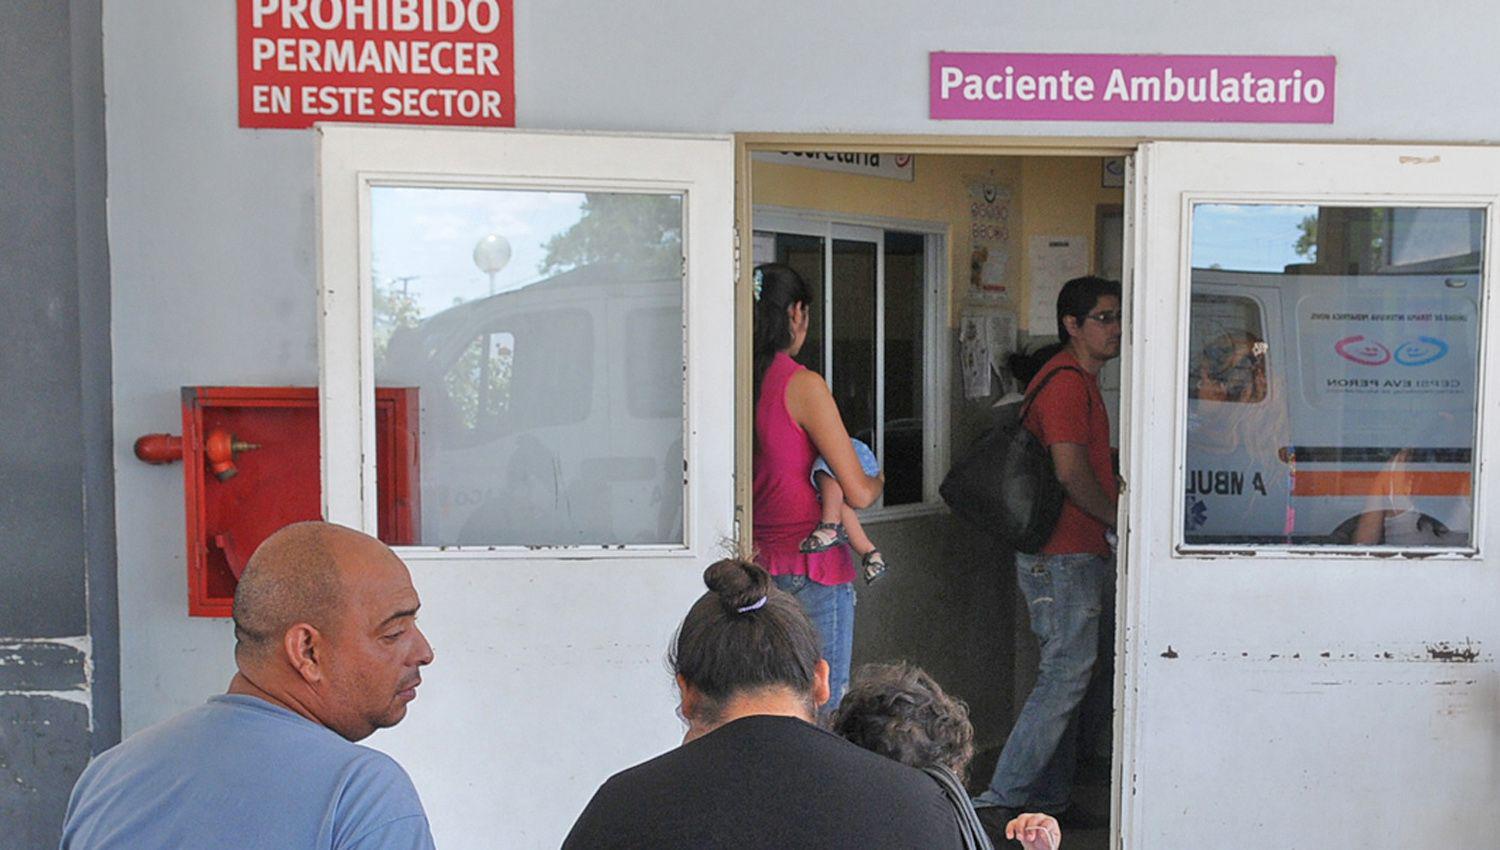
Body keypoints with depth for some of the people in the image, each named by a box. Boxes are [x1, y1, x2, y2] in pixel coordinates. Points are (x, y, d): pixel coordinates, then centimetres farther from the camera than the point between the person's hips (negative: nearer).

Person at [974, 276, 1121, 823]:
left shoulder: (1081, 380, 20)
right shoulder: (1066, 382, -14)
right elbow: (1071, 474, -21)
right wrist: (1122, 520, -11)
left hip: (1077, 554, 11)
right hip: (1063, 556, -11)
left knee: (1066, 675, 13)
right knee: (1066, 676, -10)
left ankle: (1049, 798, 20)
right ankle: (1003, 797, -6)